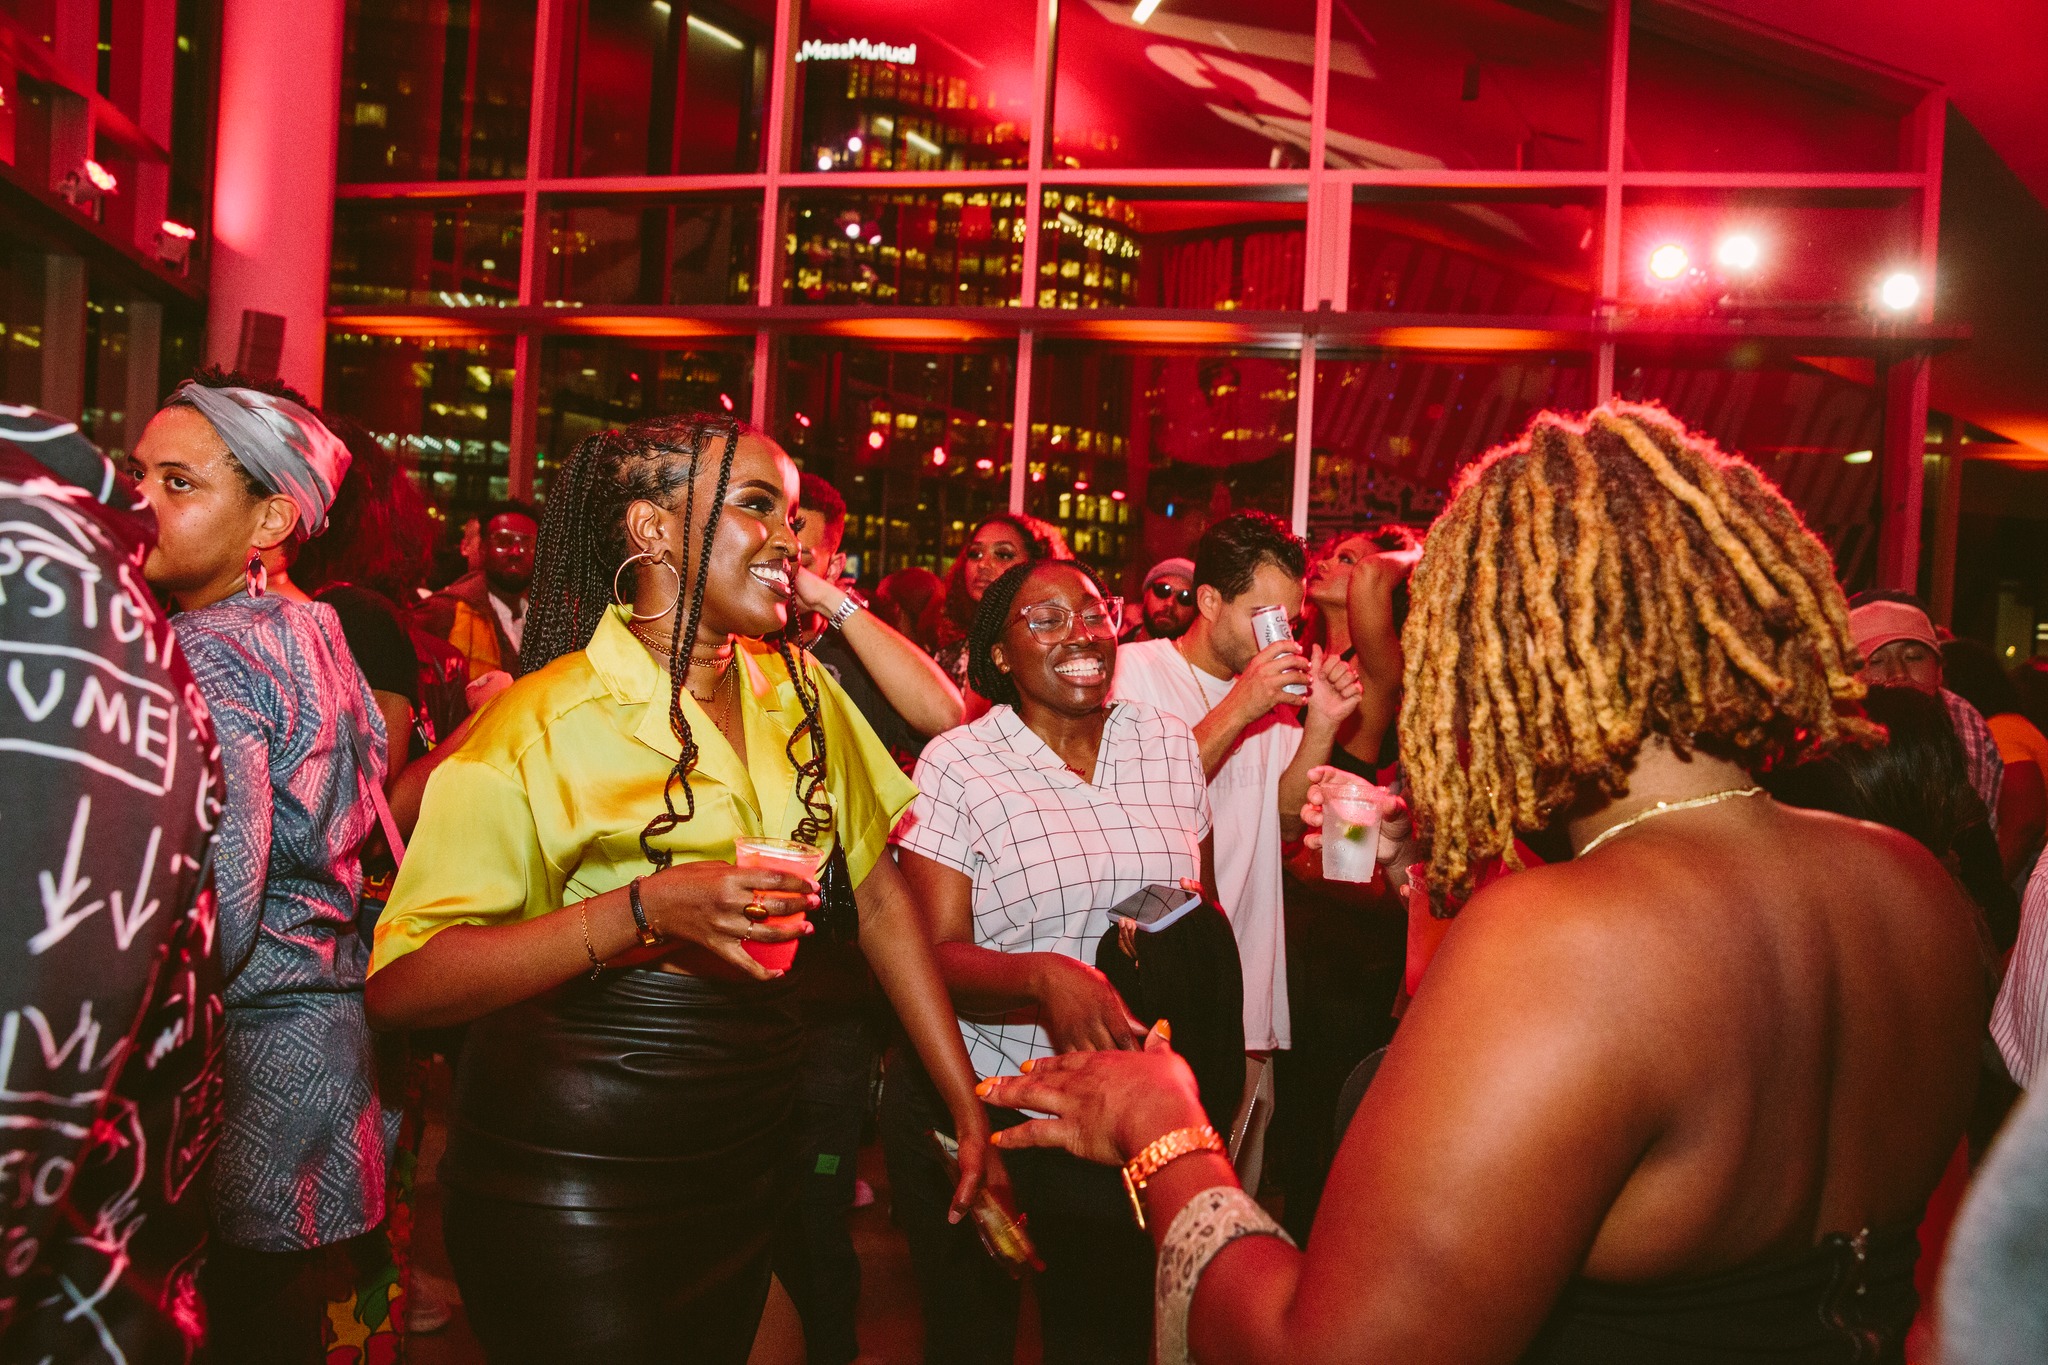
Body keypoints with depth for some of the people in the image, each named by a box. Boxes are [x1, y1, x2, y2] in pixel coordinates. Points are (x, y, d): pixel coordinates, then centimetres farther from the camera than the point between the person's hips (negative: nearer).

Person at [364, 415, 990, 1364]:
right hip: (569, 1178, -5)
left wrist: (968, 1107, 5)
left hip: (747, 1159, 6)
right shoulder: (542, 722, -14)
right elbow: (399, 985, -20)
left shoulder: (802, 692, 3)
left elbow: (881, 898, 9)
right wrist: (646, 910, -29)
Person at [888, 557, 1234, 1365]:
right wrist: (1046, 976, -33)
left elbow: (1207, 915, 10)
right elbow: (938, 957, -14)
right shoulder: (955, 765, -10)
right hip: (973, 1115, -3)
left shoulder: (1170, 745, 2)